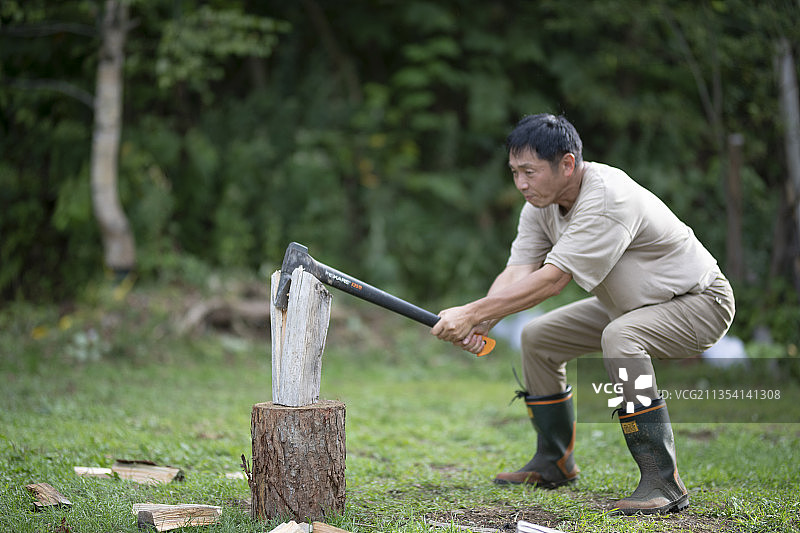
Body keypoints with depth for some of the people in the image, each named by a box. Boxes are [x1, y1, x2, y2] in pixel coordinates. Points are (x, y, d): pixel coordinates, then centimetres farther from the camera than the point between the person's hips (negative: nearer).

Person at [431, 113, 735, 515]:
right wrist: (478, 324, -32)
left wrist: (472, 313, -37)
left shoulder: (607, 199, -34)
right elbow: (517, 273, -13)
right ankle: (554, 463, 25)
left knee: (620, 337, -36)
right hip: (628, 305, 9)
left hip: (701, 302, -9)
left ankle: (663, 484, -31)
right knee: (537, 337, 9)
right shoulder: (541, 203, -6)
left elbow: (551, 280, -36)